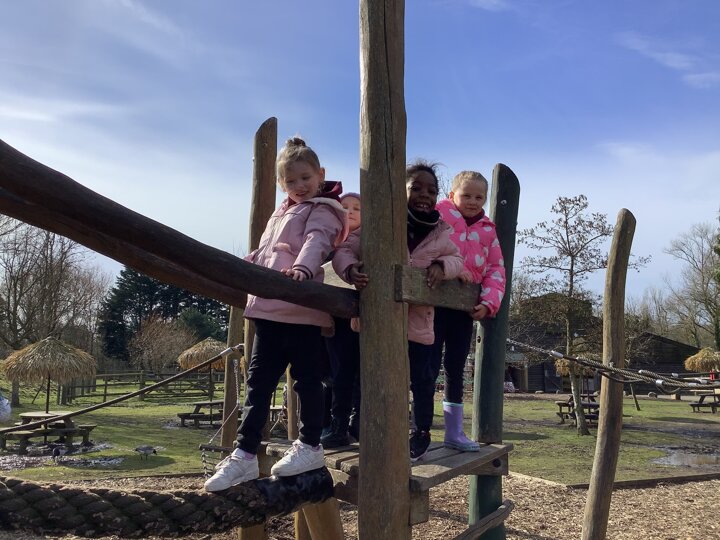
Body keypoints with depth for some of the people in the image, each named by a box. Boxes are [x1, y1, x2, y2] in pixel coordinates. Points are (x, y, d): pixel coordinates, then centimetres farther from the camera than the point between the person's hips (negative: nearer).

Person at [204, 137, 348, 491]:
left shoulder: (322, 210, 1)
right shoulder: (282, 213, 26)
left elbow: (316, 242, -19)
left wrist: (302, 268, -37)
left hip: (302, 309, -8)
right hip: (268, 309, 8)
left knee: (306, 376, 3)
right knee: (259, 378, 8)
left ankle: (309, 446, 17)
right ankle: (245, 453, 13)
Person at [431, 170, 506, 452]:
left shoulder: (488, 230, 13)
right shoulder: (437, 216, -2)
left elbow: (496, 268, 10)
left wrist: (488, 302, -4)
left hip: (465, 308, 5)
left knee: (456, 370, 13)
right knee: (430, 366, -4)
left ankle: (454, 431, 23)